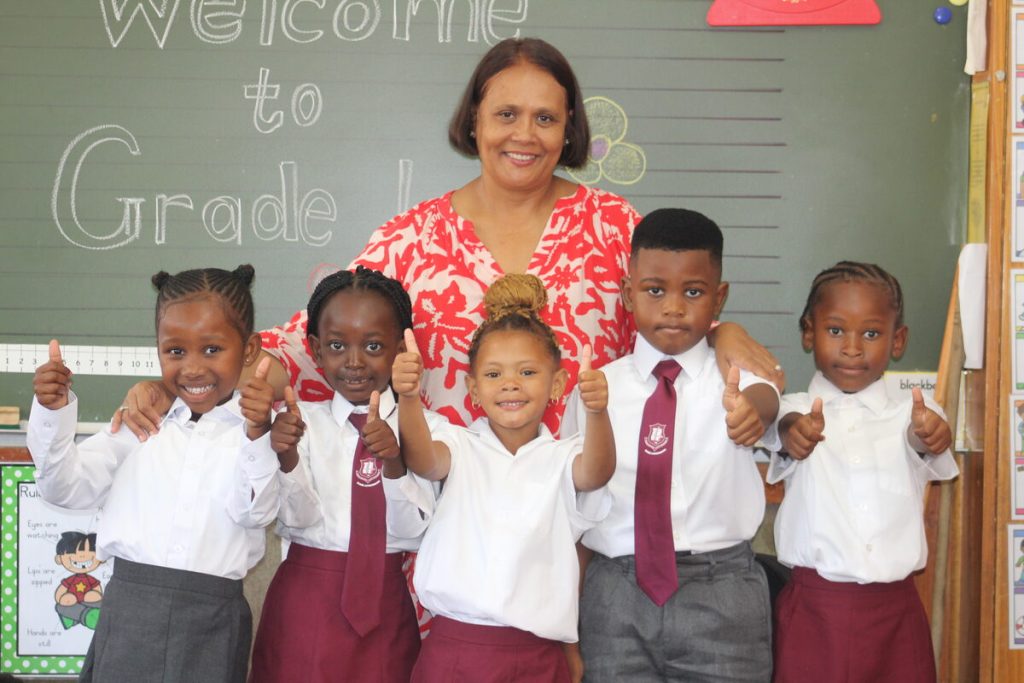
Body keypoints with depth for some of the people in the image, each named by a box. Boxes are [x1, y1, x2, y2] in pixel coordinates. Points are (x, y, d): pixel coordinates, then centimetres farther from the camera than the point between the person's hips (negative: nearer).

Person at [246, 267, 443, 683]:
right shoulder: (303, 420, -2)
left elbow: (413, 532, -10)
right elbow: (298, 521, -10)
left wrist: (394, 461, -27)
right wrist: (287, 458, -28)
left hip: (383, 605, 0)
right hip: (306, 601, 0)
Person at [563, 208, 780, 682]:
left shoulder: (732, 380, 0)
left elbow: (765, 397, -25)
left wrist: (752, 409, -50)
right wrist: (567, 631, 5)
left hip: (721, 604, -1)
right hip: (614, 594, 1)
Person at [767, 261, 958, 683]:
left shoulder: (909, 413, 5)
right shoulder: (799, 411, 2)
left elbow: (924, 443, -16)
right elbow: (783, 425, -21)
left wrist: (930, 436, -39)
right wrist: (793, 433, -44)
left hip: (895, 611, 1)